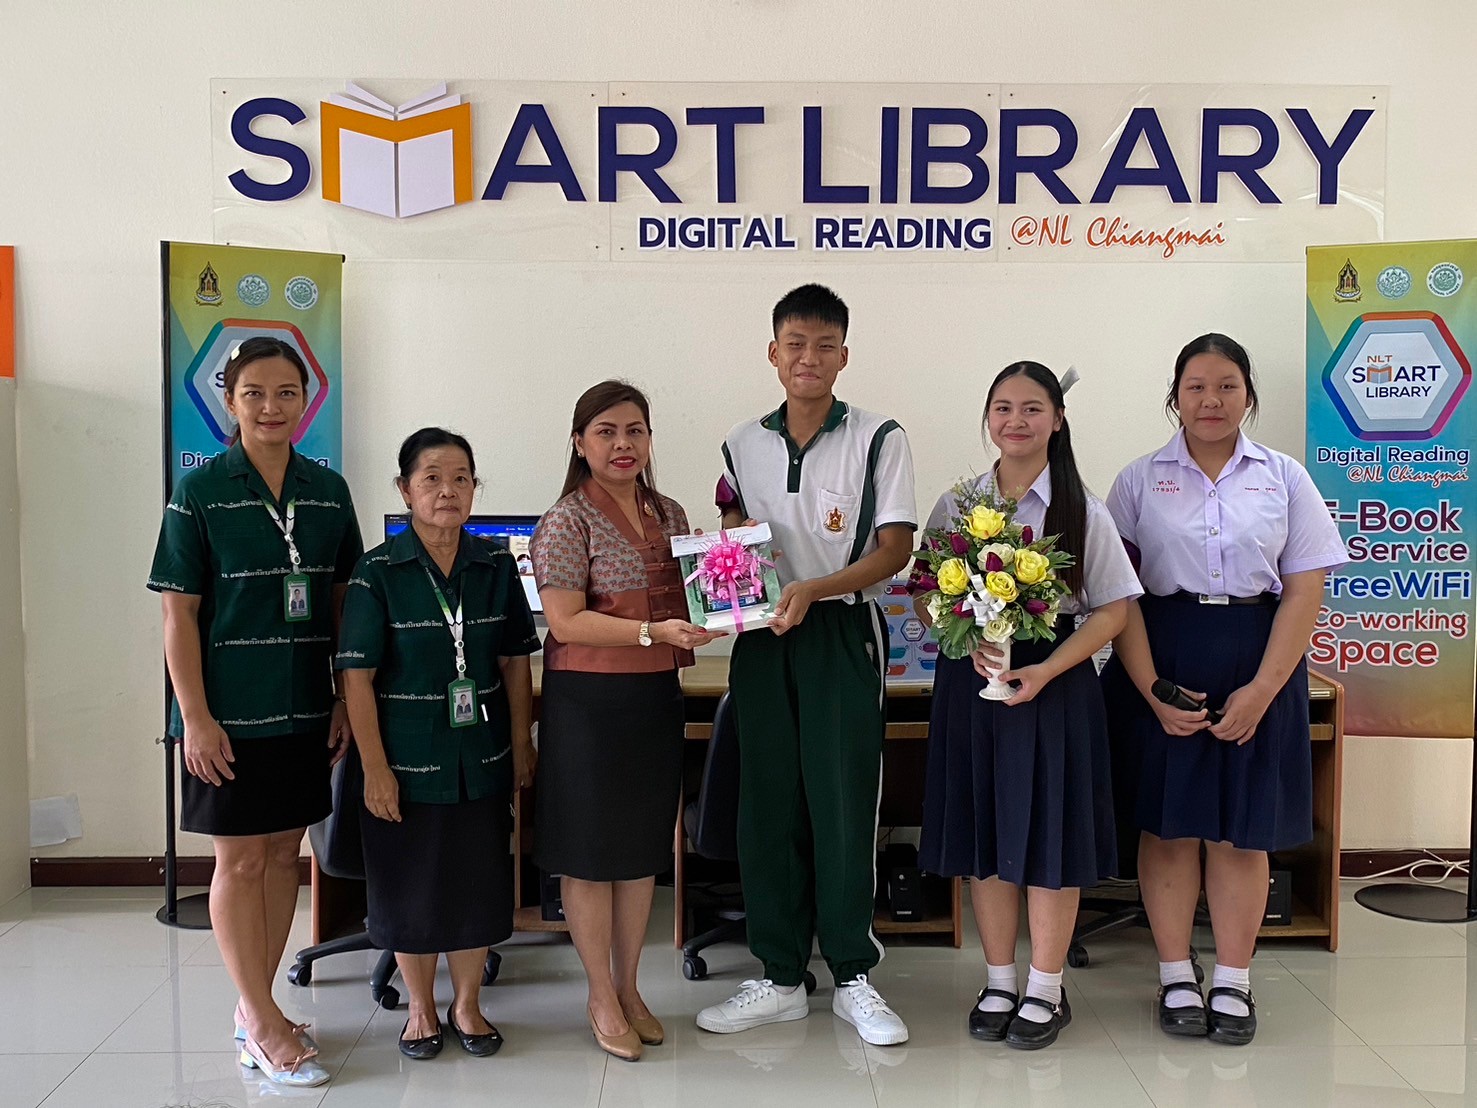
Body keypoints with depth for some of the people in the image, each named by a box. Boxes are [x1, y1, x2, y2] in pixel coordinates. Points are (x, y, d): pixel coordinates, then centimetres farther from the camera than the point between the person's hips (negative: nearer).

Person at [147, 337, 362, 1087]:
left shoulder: (328, 491, 5)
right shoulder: (200, 491, -6)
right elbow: (178, 611, -8)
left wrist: (346, 700, 5)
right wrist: (196, 716, -13)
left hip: (304, 708, 5)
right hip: (230, 712, -4)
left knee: (284, 853, 11)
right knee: (239, 859, 3)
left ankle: (253, 1009, 26)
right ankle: (264, 1024, 14)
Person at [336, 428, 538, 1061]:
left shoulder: (496, 565, 1)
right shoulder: (377, 571, -8)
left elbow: (515, 661, 7)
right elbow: (357, 676, -10)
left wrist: (521, 745, 5)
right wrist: (375, 767, -13)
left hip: (482, 758, 3)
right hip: (408, 761, -3)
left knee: (478, 881, 11)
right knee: (412, 886, 9)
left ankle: (466, 1005, 30)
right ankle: (421, 1008, 30)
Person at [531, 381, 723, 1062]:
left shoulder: (669, 514, 10)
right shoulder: (567, 521, -10)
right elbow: (566, 622, -16)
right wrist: (653, 632, -25)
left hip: (657, 695, 6)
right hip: (589, 699, -6)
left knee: (644, 847, 14)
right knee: (591, 850, 4)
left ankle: (629, 986, 28)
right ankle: (601, 997, 20)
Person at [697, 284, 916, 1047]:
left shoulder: (877, 438, -4)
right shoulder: (741, 444, 8)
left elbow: (895, 549, -8)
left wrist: (813, 588, -21)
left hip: (844, 633, -4)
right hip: (763, 636, 4)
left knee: (844, 803, -1)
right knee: (767, 803, 7)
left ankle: (853, 977, 15)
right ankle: (780, 978, 19)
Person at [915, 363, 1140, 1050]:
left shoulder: (1082, 511, -1)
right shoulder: (954, 506, 5)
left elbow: (1113, 609, -3)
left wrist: (1048, 669, -16)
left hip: (1053, 682, -2)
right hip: (971, 681, 2)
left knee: (1049, 835, 3)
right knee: (984, 834, 8)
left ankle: (1045, 991, 19)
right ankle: (999, 984, 23)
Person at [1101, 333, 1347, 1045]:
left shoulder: (1284, 478, 5)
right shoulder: (1140, 480, 3)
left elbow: (1303, 593, 0)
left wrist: (1261, 690, -10)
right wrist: (1154, 691, -13)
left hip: (1258, 665, 1)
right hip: (1160, 662, 0)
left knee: (1242, 827, 6)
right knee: (1167, 822, 4)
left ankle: (1232, 982, 20)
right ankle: (1175, 978, 18)